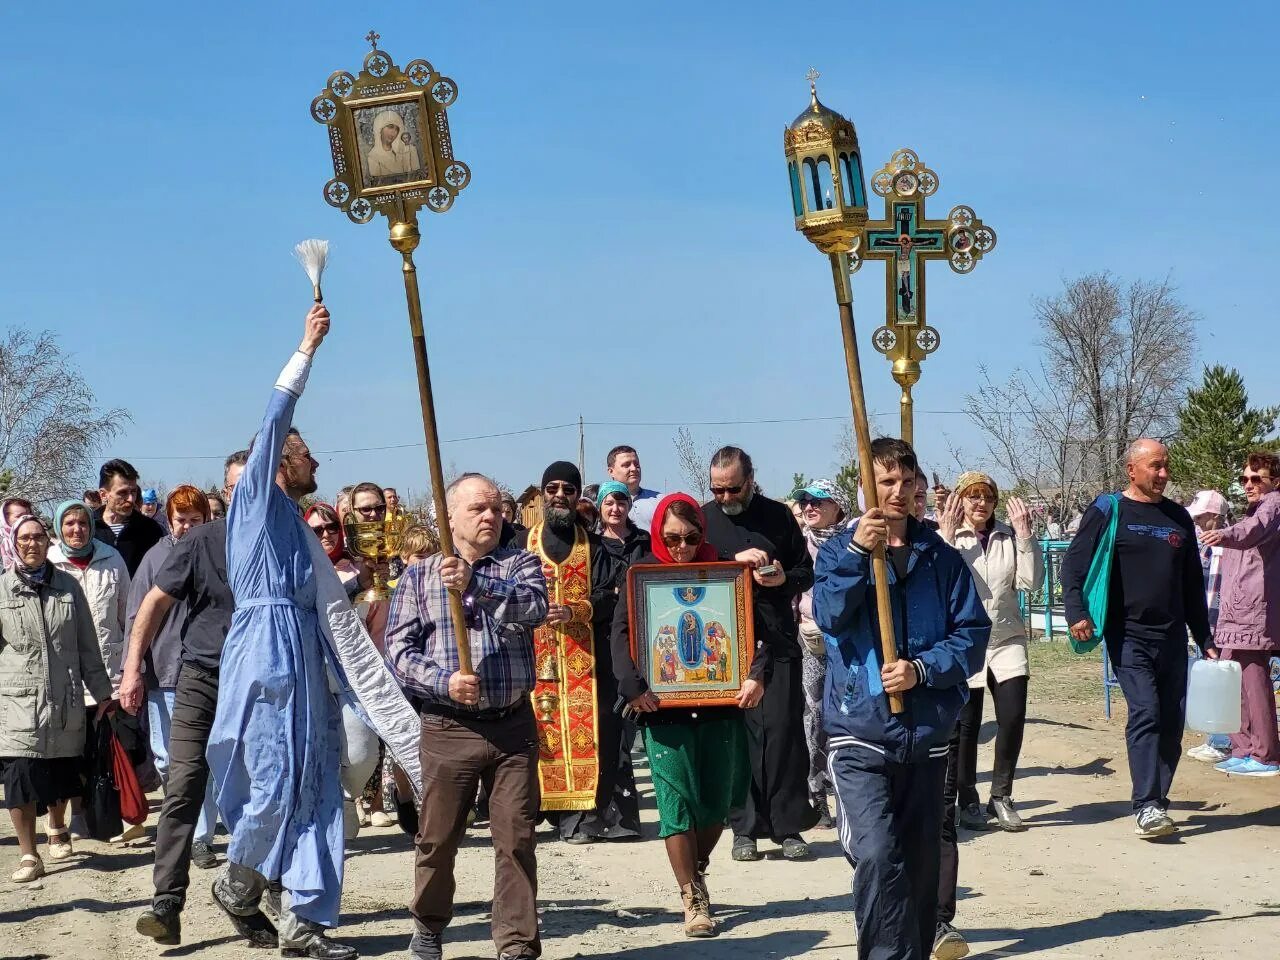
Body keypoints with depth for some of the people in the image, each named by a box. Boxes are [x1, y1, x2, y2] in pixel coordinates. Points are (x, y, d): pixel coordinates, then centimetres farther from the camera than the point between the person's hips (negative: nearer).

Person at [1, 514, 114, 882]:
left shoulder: (68, 586, 7)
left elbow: (87, 645, 11)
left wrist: (101, 691, 11)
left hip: (65, 699, 2)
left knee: (61, 775, 10)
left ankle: (57, 830, 38)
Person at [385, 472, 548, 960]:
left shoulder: (520, 564, 8)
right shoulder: (419, 575, 7)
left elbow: (535, 607, -14)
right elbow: (399, 648, 1)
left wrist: (476, 585, -30)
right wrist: (443, 681, -16)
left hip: (513, 724, 0)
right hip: (448, 728, 0)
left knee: (516, 839, -2)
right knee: (437, 838, 8)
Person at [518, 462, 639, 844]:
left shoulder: (594, 546, 9)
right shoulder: (523, 543, 10)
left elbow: (608, 594, -1)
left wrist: (574, 610, -17)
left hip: (585, 655, 0)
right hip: (538, 652, 0)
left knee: (591, 729, -5)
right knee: (547, 730, -3)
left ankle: (599, 810, -3)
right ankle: (569, 814, 0)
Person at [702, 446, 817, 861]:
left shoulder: (778, 515, 9)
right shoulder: (703, 519, 7)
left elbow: (806, 571, 14)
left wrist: (785, 579, -8)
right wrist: (734, 560, -15)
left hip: (778, 640, 0)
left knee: (785, 730, -1)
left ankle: (788, 826, 6)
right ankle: (745, 827, 7)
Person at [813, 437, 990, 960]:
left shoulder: (941, 558, 6)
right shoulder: (839, 550, 3)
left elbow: (973, 632, 1)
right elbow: (830, 616, -14)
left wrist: (923, 669, -14)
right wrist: (857, 552, -26)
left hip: (927, 734, 3)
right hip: (861, 733, -2)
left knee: (921, 859, 12)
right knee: (876, 854, -19)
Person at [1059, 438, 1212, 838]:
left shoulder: (1178, 517, 15)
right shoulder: (1109, 511, 0)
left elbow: (1193, 583, 21)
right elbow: (1072, 566, -2)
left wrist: (1204, 638, 20)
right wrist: (1077, 613, -16)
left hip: (1172, 636, 5)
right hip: (1128, 635, -5)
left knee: (1172, 721, 4)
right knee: (1145, 712, -16)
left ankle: (1155, 801, 14)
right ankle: (1147, 807, -18)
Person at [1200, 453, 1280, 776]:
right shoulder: (1252, 510, 25)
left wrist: (1226, 535, -48)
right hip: (1234, 616, 10)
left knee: (1254, 682, -10)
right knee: (1234, 682, 10)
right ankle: (1242, 751, 16)